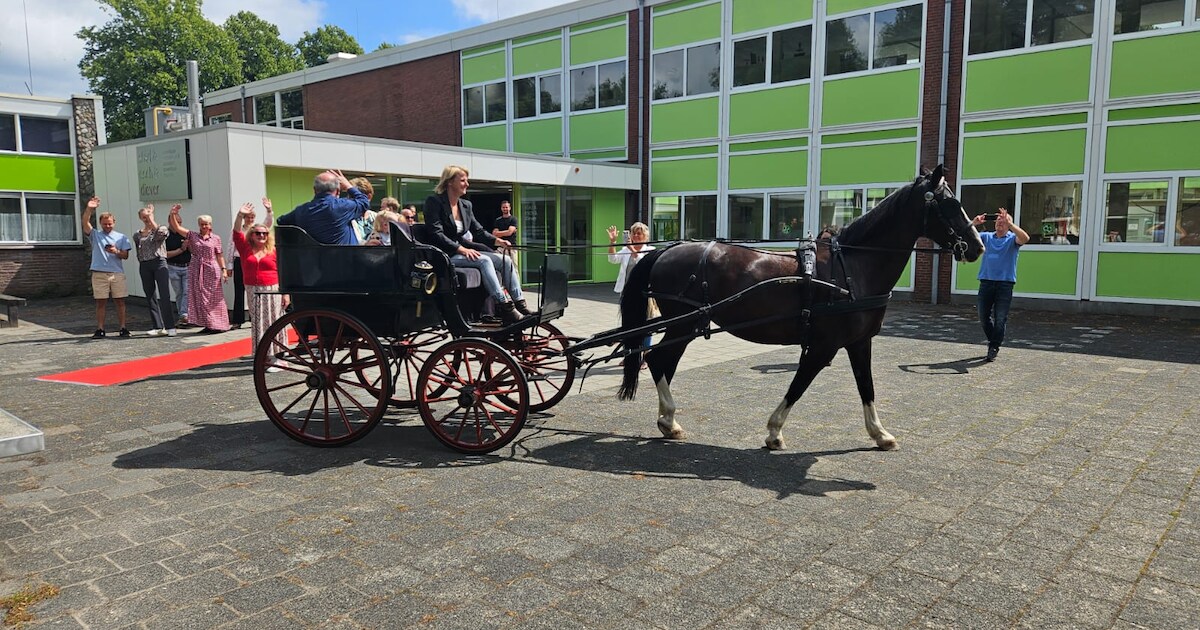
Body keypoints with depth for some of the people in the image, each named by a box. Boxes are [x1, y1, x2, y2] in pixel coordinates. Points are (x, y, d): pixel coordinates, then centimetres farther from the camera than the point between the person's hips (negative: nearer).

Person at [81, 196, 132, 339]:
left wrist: (116, 252, -14)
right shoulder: (95, 235, 9)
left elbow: (125, 256, 6)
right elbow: (85, 223, -9)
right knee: (100, 302, 2)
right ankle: (100, 330, 6)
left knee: (120, 301, 1)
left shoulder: (121, 237, 11)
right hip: (99, 273, -1)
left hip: (117, 273, 1)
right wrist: (89, 209, -22)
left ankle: (123, 328, 7)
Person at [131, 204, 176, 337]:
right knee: (151, 297, 5)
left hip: (159, 262, -4)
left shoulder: (161, 228, 6)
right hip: (144, 266, 5)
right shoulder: (137, 234, 15)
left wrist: (151, 220, -9)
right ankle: (158, 327, 11)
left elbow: (160, 234, -18)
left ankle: (170, 327, -14)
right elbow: (138, 252, 19)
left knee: (165, 296, -13)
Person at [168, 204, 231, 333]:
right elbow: (176, 227, 0)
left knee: (213, 299, 1)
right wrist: (173, 214, -14)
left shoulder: (216, 238, 3)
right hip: (196, 270, 2)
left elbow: (219, 255, 4)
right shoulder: (192, 235, 6)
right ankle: (208, 325, 10)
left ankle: (218, 325, 7)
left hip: (212, 270, -2)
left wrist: (224, 269, -2)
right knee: (200, 298, 3)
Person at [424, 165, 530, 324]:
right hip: (445, 255, -7)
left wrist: (496, 240, -6)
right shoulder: (434, 201, -5)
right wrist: (461, 249, -24)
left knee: (504, 260, -14)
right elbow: (436, 234, -15)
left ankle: (520, 306, -18)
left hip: (464, 250, 7)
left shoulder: (466, 205, 16)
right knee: (484, 260, -31)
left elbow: (479, 231, 15)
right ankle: (506, 310, -35)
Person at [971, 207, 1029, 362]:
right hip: (986, 282, 3)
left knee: (1000, 319, -3)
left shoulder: (1012, 239, 4)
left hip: (1005, 284, -3)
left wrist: (1009, 222, -23)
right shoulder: (986, 236, 13)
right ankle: (992, 340, 29)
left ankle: (994, 347, 7)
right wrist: (974, 223, -12)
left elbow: (1025, 238, -18)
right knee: (983, 316, 7)